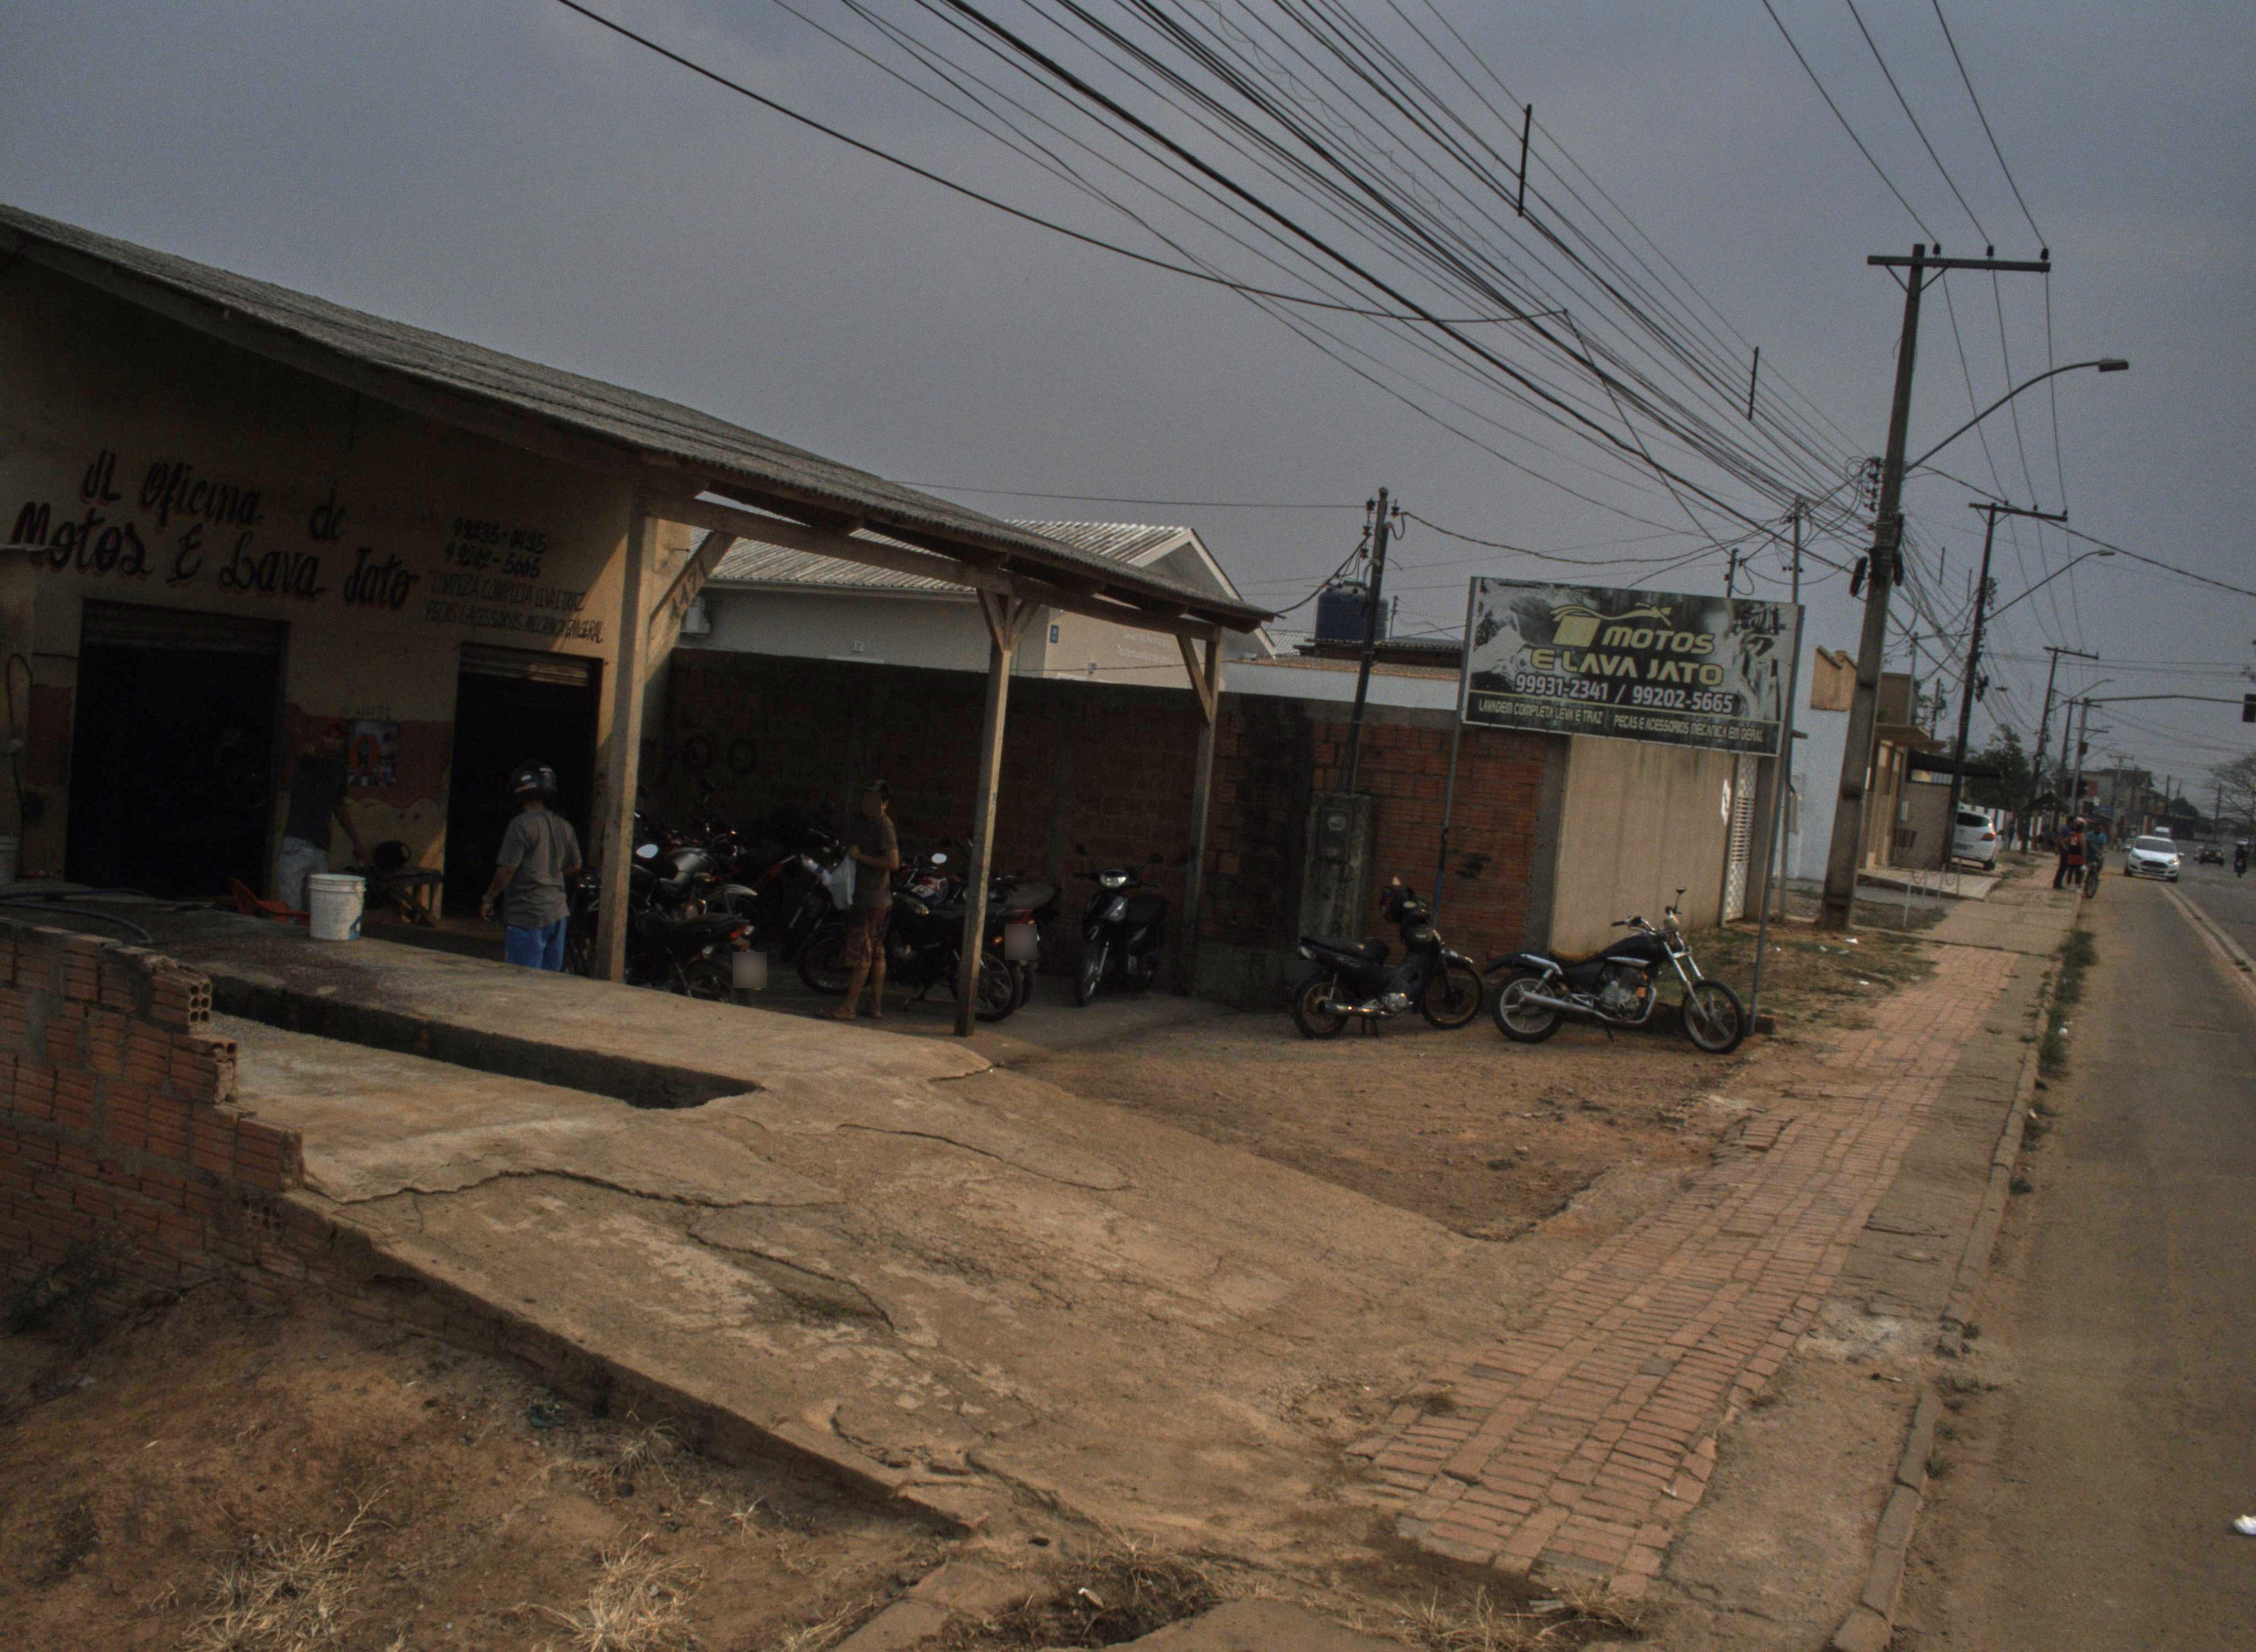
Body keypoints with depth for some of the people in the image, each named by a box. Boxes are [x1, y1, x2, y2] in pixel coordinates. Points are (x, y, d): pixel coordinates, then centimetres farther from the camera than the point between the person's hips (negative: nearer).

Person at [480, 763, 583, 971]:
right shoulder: (564, 827, 9)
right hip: (558, 913, 7)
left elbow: (507, 870, -15)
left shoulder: (522, 825, -13)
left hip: (527, 917, -7)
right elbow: (575, 868, 17)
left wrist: (488, 899, -3)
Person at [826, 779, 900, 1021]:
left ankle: (849, 1007, -8)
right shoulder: (866, 825, 18)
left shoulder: (884, 826, -13)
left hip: (873, 901, -10)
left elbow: (893, 862, -22)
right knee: (877, 953, 10)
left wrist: (861, 856, -18)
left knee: (861, 955, -8)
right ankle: (877, 1006, 14)